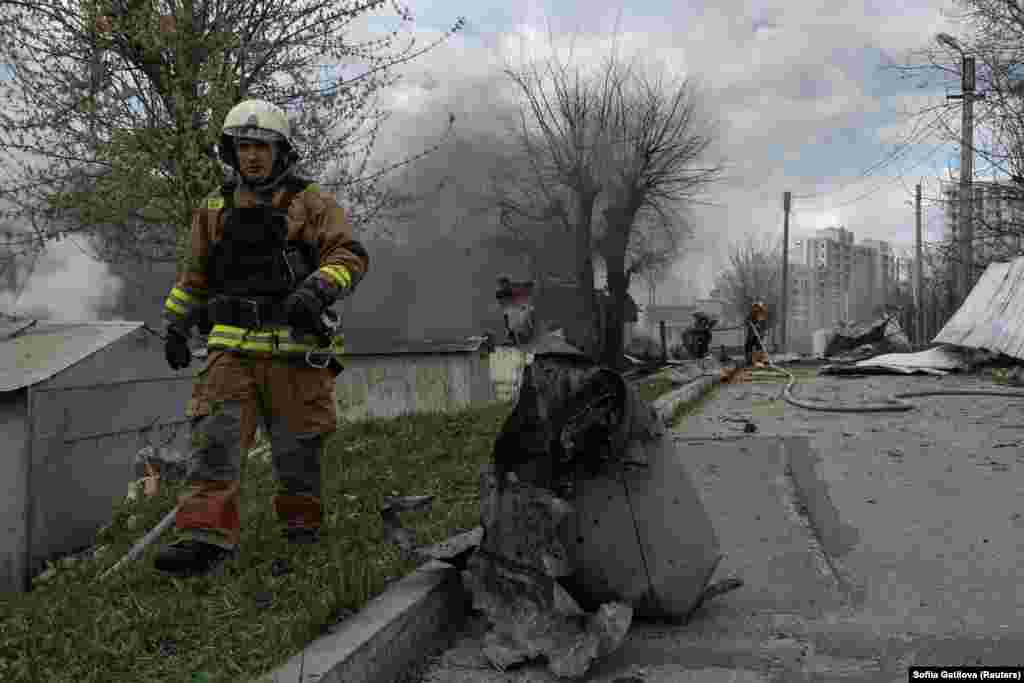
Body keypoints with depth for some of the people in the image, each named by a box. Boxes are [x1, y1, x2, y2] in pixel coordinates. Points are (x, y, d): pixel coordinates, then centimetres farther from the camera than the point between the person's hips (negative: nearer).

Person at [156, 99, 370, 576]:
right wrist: (175, 326, 22)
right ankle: (206, 535, -14)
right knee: (215, 437, -11)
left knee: (297, 441, 6)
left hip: (296, 346, -3)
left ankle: (301, 520, 27)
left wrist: (316, 290, -24)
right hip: (233, 346, 3)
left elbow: (350, 254, -8)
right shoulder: (215, 210, 16)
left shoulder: (310, 204, 2)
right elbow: (195, 274, 25)